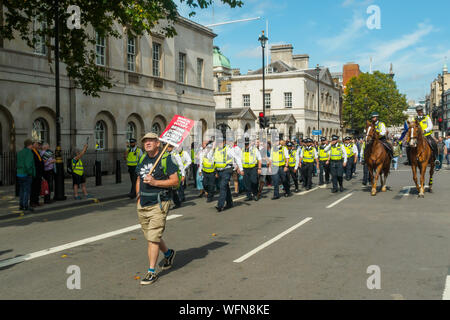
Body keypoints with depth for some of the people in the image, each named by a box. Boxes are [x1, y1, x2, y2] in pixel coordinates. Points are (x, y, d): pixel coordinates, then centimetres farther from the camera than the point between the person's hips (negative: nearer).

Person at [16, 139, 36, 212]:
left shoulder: (19, 152, 12)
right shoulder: (29, 152, -13)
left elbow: (18, 164, 12)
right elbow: (28, 164, -21)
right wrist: (29, 172, -11)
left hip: (19, 174, 8)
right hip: (27, 175, -8)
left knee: (22, 190, 12)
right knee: (27, 190, -5)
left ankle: (21, 205, 15)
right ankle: (26, 206, -6)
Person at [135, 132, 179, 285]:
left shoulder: (166, 159, -9)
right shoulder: (142, 159, 12)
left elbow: (175, 181, -12)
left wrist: (155, 182, -20)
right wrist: (138, 197, 12)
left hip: (158, 204, -7)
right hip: (142, 205, 7)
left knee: (153, 238, -8)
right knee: (150, 237, 16)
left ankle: (151, 272, 2)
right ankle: (168, 253, 42)